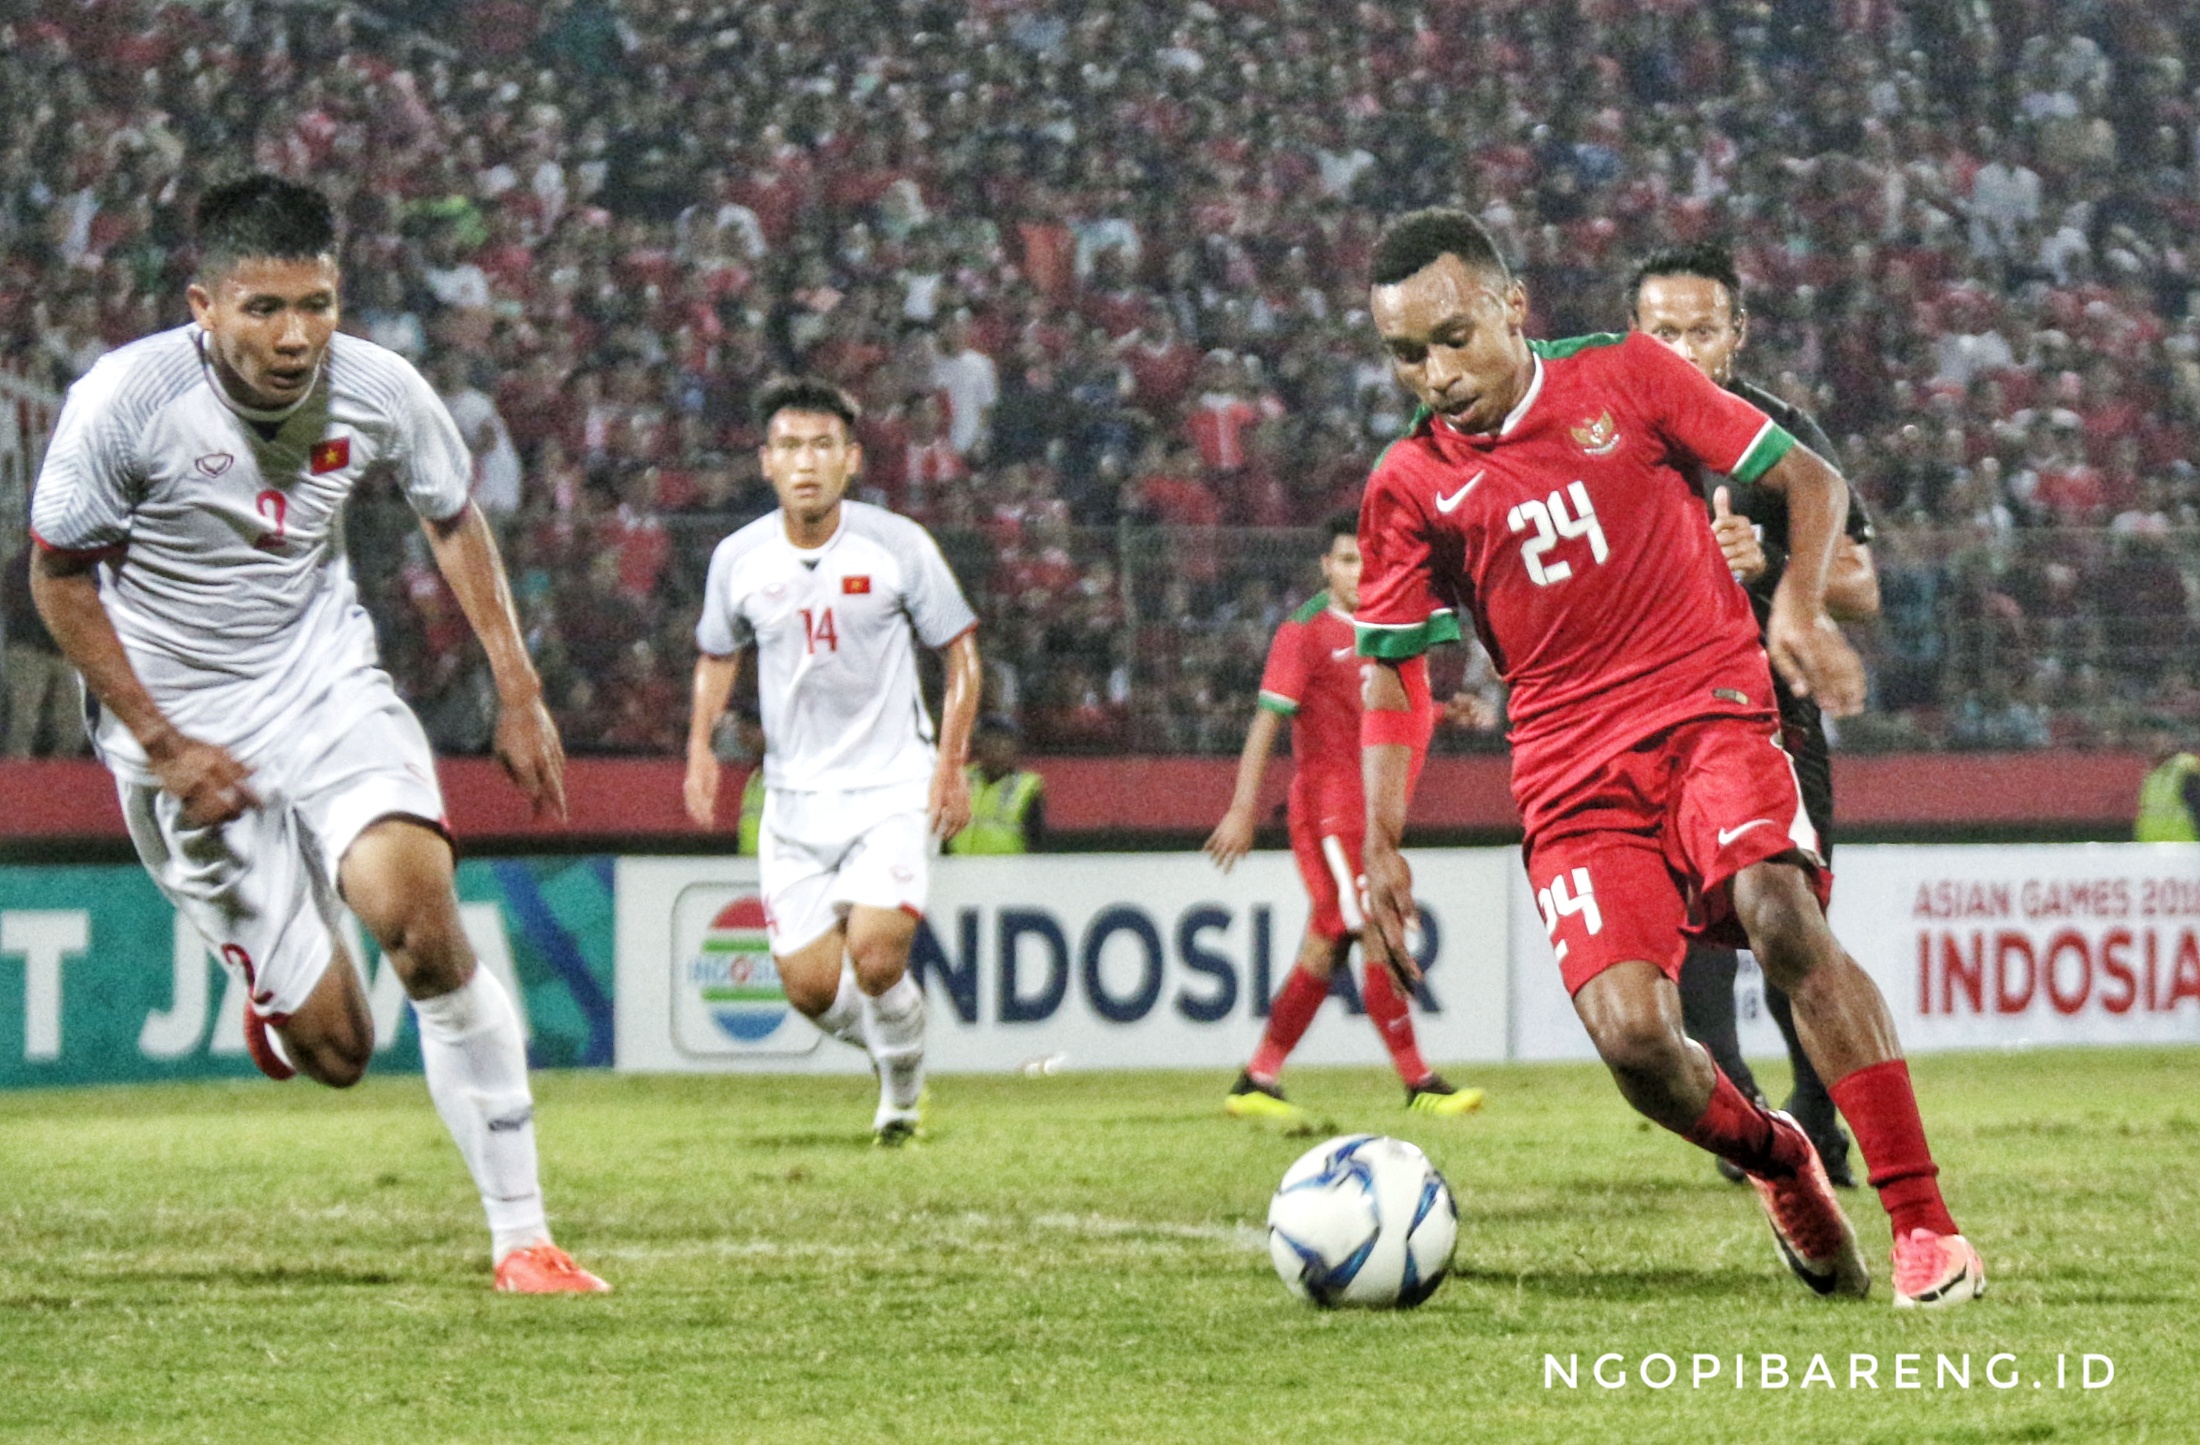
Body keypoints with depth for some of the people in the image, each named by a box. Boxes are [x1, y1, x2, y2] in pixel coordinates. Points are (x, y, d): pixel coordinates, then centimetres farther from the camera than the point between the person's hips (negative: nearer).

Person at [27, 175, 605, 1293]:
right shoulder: (125, 402, -20)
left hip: (327, 686, 2)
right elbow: (60, 576, -6)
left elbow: (451, 518, 10)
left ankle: (520, 1235, -17)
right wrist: (165, 747, -9)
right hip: (185, 733, -2)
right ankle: (272, 996, 36)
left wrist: (517, 693, 6)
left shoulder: (377, 390, -11)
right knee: (334, 1052, -6)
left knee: (416, 907, -27)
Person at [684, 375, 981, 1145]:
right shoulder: (740, 558, 0)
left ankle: (904, 1084, 9)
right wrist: (700, 748, 4)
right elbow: (718, 655, 18)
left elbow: (960, 650, 1)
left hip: (893, 786, -3)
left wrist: (950, 763, -7)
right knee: (809, 985, -4)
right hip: (795, 790, 3)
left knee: (875, 954, -21)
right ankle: (886, 1043, 31)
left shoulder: (897, 545, -8)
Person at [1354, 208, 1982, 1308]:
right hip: (1570, 776, 1)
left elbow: (1808, 479, 7)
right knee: (1632, 1037, -20)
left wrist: (1798, 608, -12)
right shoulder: (1409, 485, 5)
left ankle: (1923, 1227, -26)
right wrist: (1381, 848, 3)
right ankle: (1776, 1163, 14)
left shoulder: (1623, 378, 1)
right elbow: (1391, 672, 14)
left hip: (1708, 712, -1)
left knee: (1780, 916, -30)